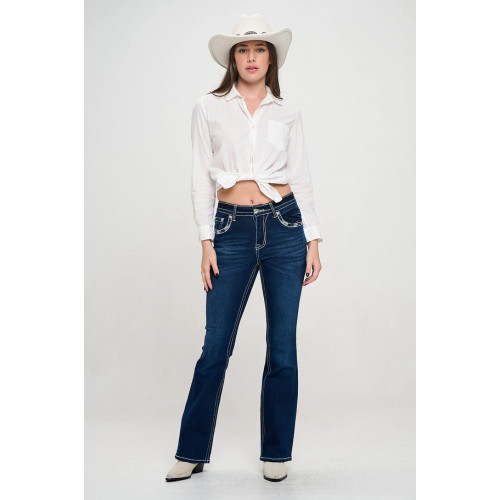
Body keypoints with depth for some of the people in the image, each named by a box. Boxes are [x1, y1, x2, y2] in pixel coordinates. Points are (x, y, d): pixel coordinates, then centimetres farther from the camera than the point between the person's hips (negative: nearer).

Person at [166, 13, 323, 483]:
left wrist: (313, 240, 1)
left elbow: (301, 177, 8)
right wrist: (206, 241, -4)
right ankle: (192, 451, 19)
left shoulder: (287, 112, 10)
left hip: (285, 227, 1)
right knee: (216, 346, 2)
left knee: (282, 345, 5)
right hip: (232, 230, -1)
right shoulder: (208, 108, 6)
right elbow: (201, 177, 3)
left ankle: (276, 452, 21)